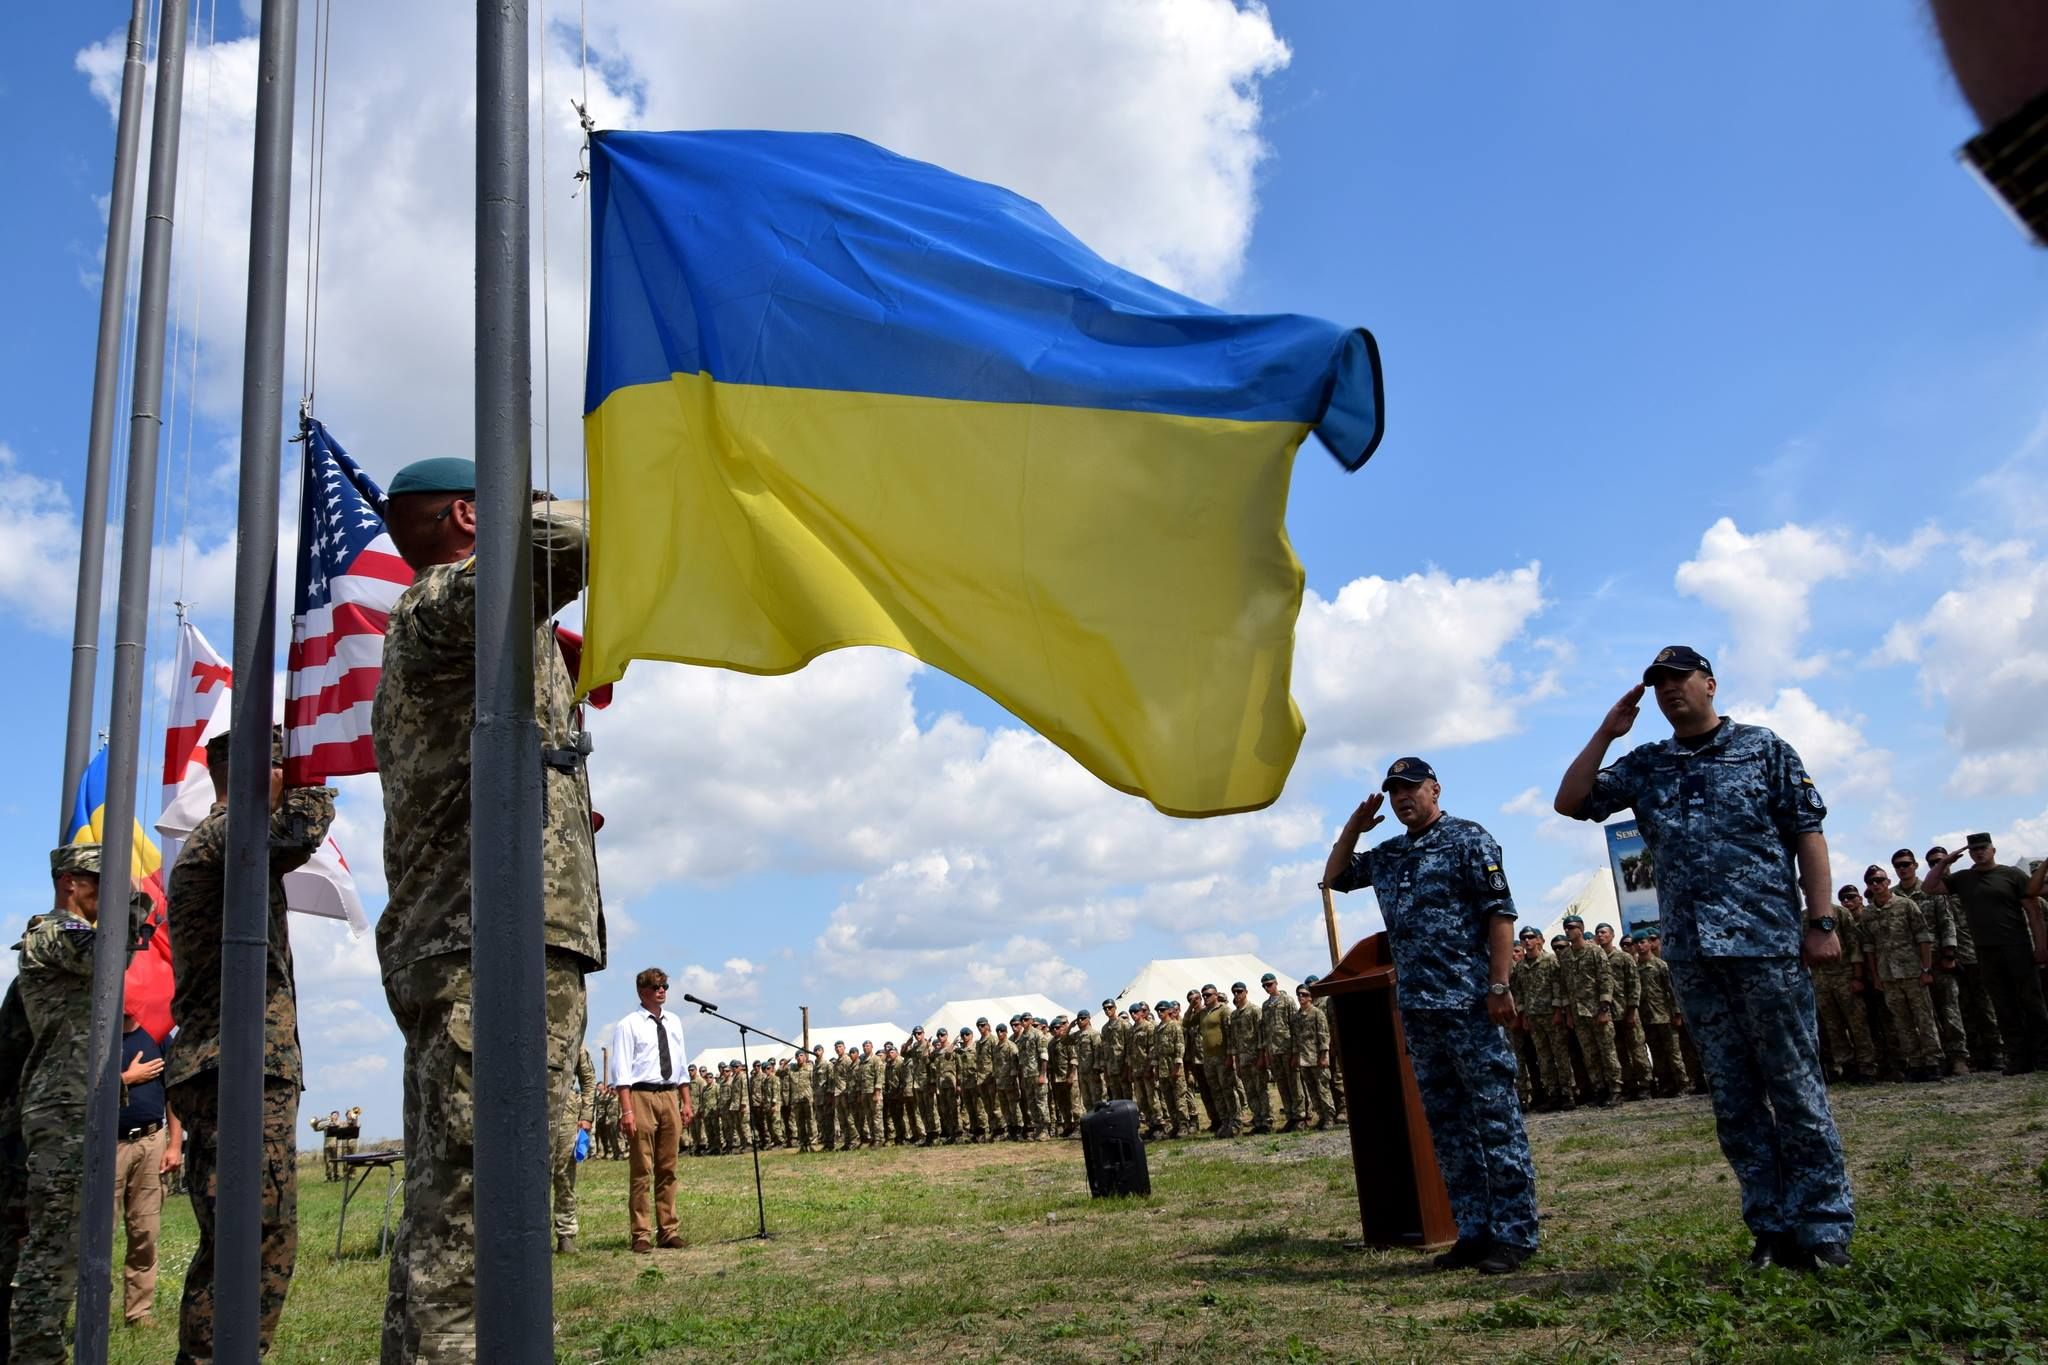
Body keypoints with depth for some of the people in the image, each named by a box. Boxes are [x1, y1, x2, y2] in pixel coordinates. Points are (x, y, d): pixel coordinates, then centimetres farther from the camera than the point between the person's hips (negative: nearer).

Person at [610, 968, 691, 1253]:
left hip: (670, 1095, 5)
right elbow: (623, 1071, -8)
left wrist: (687, 1101, 12)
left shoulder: (674, 1022, 14)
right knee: (641, 1169, -2)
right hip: (642, 1096, -5)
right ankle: (641, 1235, 3)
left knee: (668, 1168, 9)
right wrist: (627, 1110, -15)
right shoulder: (628, 1025, -3)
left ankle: (669, 1230, 15)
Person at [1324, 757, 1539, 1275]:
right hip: (1416, 1008, 7)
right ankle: (1474, 1231, 15)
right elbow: (1334, 877, 28)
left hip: (1468, 1002, -7)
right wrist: (1353, 827, 14)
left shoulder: (1468, 840, -2)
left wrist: (1499, 985, -15)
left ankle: (1514, 1233, 1)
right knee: (1446, 1122, 9)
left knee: (1495, 1116, -4)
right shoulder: (1386, 855, 18)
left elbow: (1500, 912, -8)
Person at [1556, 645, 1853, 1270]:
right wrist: (1607, 733, 4)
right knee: (1733, 1097, 6)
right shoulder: (1644, 765, 15)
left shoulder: (1763, 748, 6)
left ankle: (1824, 1229, 5)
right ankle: (1772, 1228, 13)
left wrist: (1820, 919, -6)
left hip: (1765, 940, -4)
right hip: (1691, 954, 4)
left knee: (1795, 1088, -2)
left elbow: (1806, 832, 2)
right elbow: (1570, 802, 10)